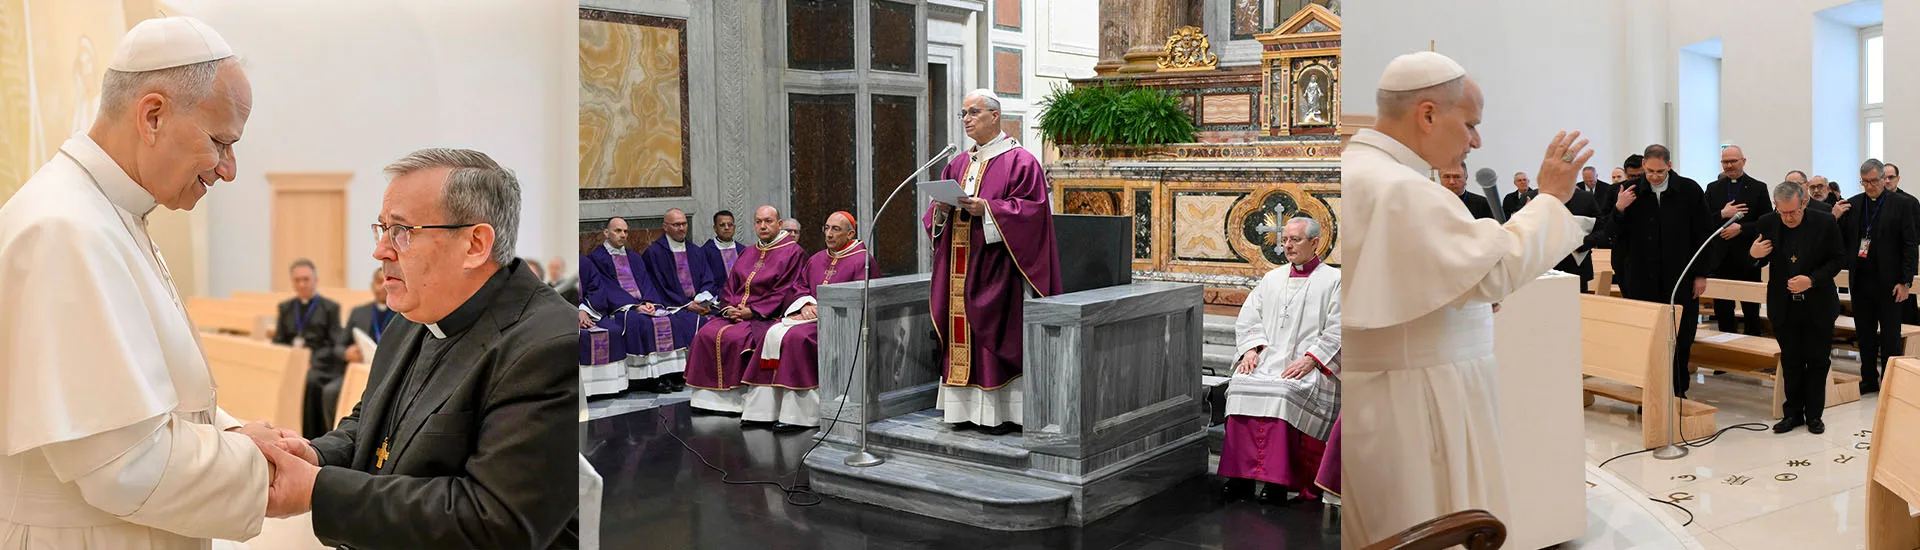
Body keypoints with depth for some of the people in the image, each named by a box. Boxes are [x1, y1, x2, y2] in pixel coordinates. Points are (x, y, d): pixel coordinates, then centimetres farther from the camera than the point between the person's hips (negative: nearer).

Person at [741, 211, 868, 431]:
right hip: (812, 314, 7)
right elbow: (802, 287, 23)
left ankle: (797, 415, -28)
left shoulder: (861, 260, -4)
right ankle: (765, 410, -18)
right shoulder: (816, 259, 20)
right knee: (773, 334, -17)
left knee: (796, 337, -30)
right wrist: (806, 305, 0)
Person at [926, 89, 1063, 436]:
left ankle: (1002, 411, -1)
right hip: (960, 262, 7)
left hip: (996, 264, -7)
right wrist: (941, 208, -5)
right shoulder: (957, 165, 17)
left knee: (998, 333, -6)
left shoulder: (1020, 161, -4)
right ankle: (966, 407, 12)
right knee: (963, 331, 6)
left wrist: (986, 208, -21)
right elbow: (935, 217, 18)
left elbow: (1032, 209, -13)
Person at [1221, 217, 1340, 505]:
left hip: (1308, 369, -4)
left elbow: (1337, 332, -2)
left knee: (1284, 394, -35)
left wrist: (1310, 360, -15)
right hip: (1267, 359, 4)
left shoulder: (1333, 281, 8)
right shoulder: (1272, 278, 23)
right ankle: (1242, 475, -27)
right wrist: (1251, 349, -1)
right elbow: (1248, 318, 18)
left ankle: (1277, 481, -33)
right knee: (1242, 386, -26)